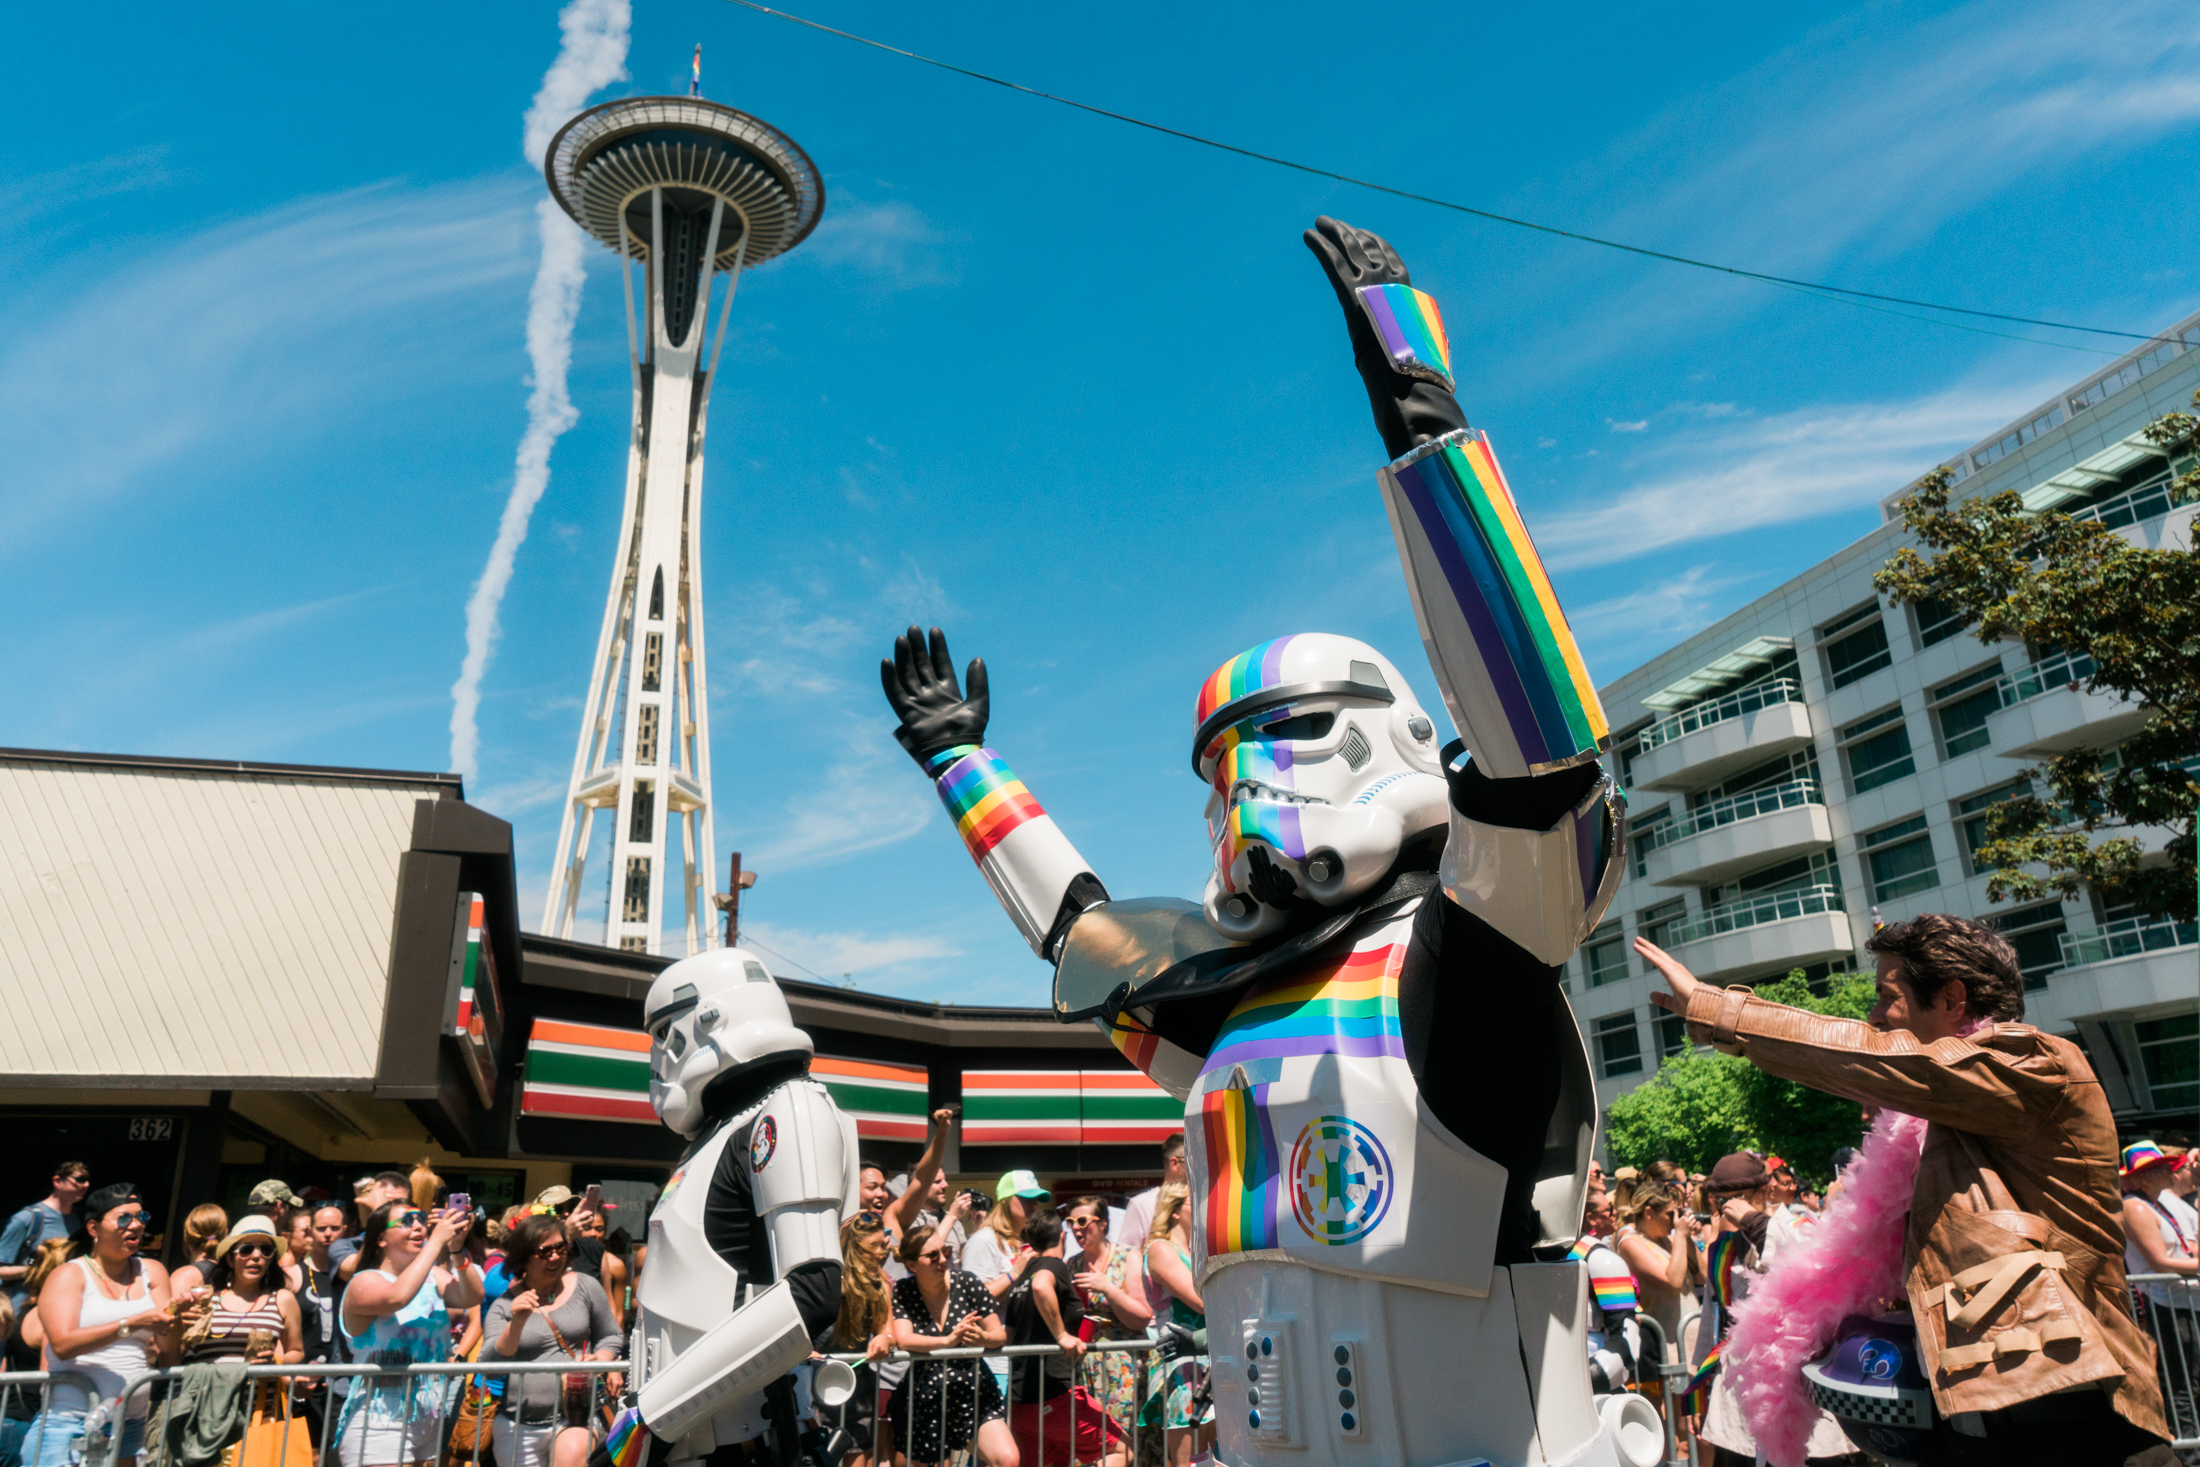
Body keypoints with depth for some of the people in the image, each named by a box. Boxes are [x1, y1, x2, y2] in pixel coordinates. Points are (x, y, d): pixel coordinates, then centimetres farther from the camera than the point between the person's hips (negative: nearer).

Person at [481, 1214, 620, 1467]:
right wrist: (516, 1324, -21)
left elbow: (609, 1336, 17)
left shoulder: (585, 1287, 8)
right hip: (520, 1426, 1)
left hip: (578, 1417, -1)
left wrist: (600, 1361, -4)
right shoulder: (505, 1305, 4)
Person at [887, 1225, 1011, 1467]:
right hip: (924, 1399, 0)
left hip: (974, 1394, 0)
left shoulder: (966, 1283, -3)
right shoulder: (902, 1292, -4)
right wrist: (948, 1340, -31)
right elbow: (903, 1340, -19)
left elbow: (1001, 1335, 0)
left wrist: (983, 1338, -23)